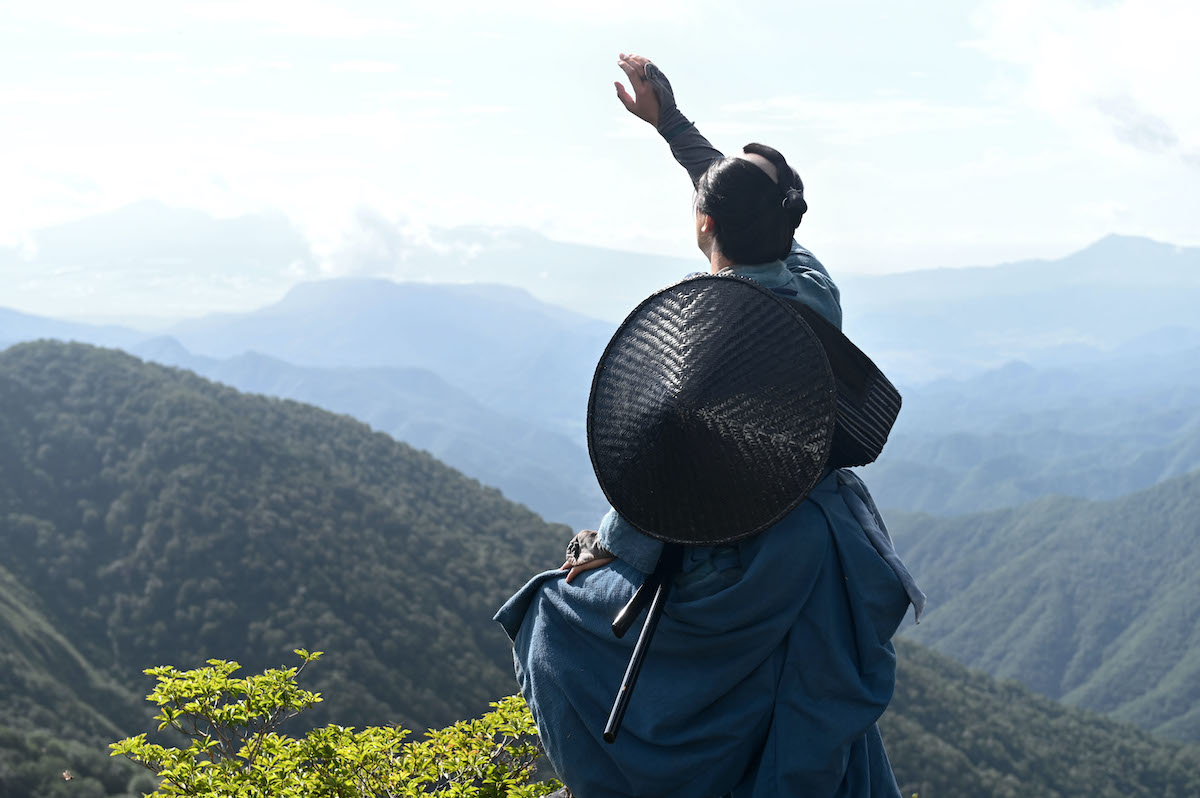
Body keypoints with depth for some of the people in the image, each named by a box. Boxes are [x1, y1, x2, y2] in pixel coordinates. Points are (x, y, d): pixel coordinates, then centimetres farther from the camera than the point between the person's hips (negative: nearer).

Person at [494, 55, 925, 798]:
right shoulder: (817, 289, 0)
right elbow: (756, 207, 18)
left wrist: (603, 548, -1)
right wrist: (669, 121, 25)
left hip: (737, 564, -6)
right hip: (830, 561, 7)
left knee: (562, 629, 15)